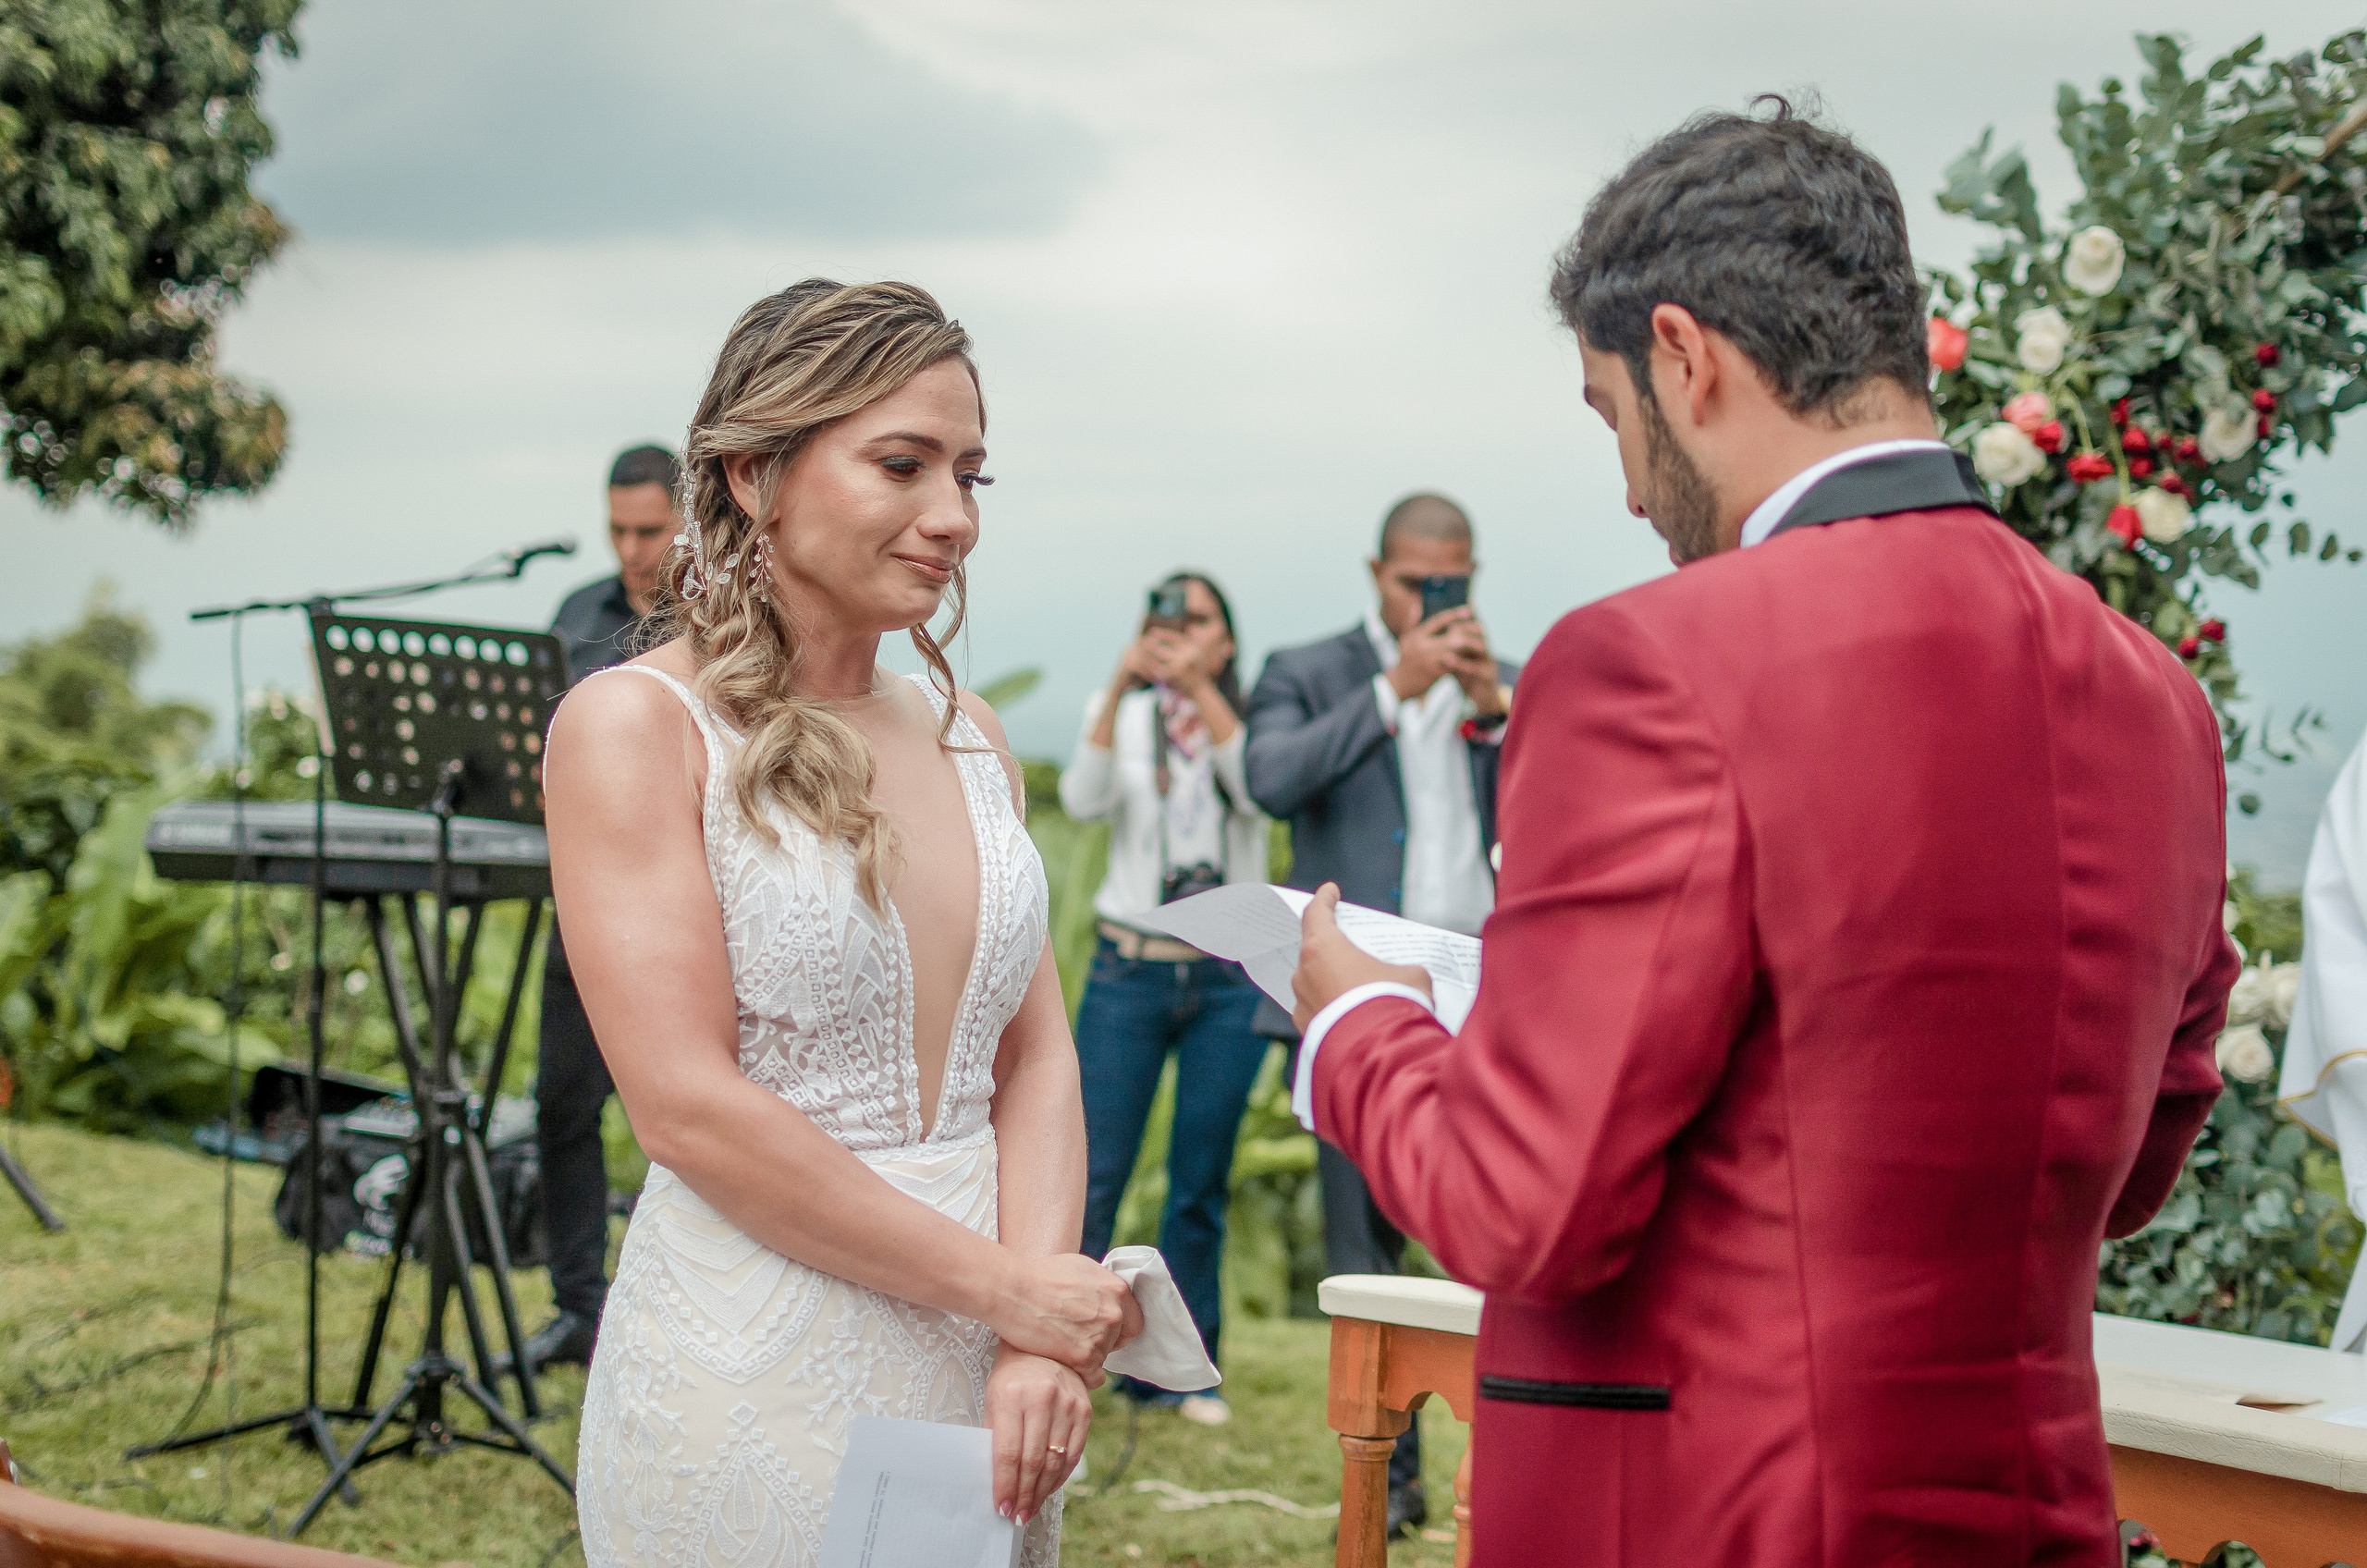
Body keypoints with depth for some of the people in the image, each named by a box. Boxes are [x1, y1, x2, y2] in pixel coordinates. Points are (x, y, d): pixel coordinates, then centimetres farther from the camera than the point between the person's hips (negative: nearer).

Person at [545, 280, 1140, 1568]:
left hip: (983, 1393, 5)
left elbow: (1035, 1060, 5)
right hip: (753, 1383, -5)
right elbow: (688, 1107, -16)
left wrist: (1039, 1340, -10)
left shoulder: (967, 734, 10)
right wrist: (1004, 1286, -14)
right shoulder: (634, 726, -9)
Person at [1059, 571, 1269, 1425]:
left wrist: (1202, 694, -24)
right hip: (1131, 965, 0)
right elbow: (1083, 802, -10)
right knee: (1094, 1171, -8)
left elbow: (1259, 790, -15)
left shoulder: (1250, 720, 7)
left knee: (1201, 1183, 3)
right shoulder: (1124, 714, 9)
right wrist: (1119, 688, -21)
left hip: (1230, 976, 1)